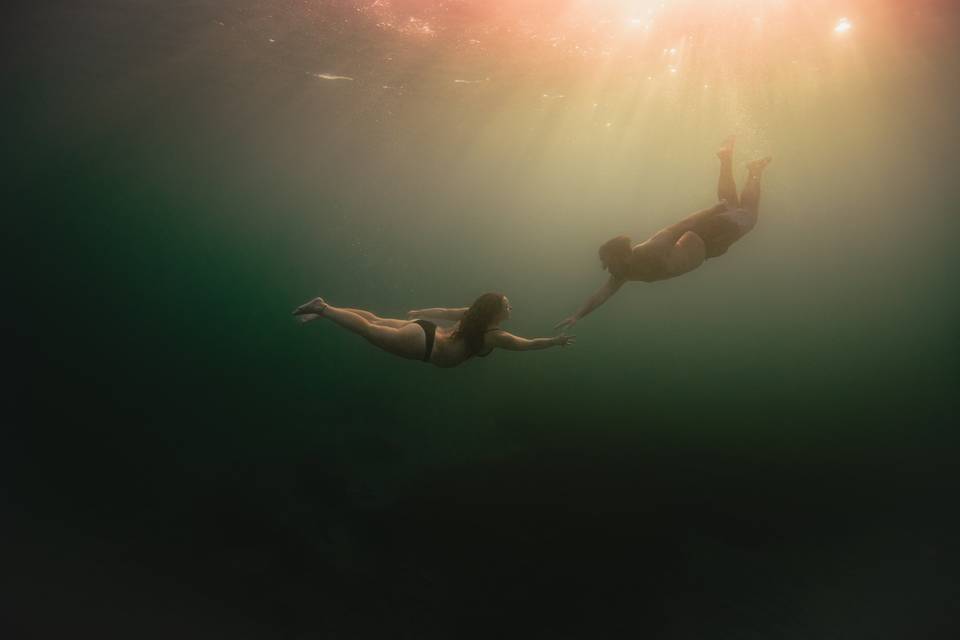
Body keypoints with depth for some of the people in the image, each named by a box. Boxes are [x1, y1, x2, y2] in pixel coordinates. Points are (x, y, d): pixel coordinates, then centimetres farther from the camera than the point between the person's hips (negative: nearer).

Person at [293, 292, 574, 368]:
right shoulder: (494, 336, -14)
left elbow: (445, 312, 19)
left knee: (375, 321, 17)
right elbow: (527, 344, -13)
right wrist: (555, 341, -2)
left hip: (423, 330, 8)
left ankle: (324, 309, 18)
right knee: (369, 330, -6)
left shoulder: (474, 314, 10)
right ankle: (323, 308, -7)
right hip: (424, 343, -8)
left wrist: (418, 313, 30)